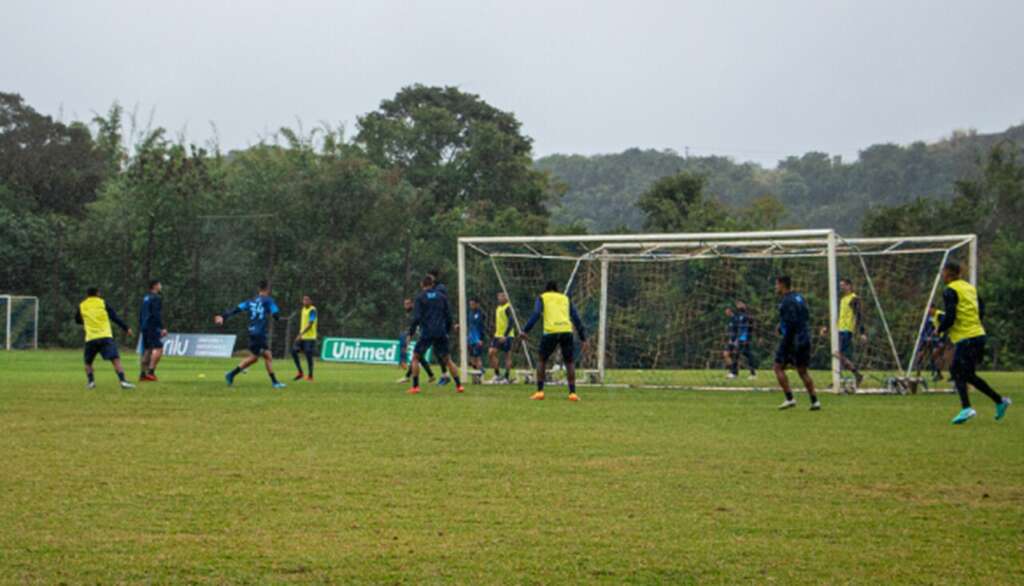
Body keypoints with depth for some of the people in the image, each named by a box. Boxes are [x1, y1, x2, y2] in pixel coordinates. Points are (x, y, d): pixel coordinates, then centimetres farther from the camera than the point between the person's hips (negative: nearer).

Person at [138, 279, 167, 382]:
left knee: (147, 350, 11)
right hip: (153, 327, -9)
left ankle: (143, 374, 8)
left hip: (144, 327, 9)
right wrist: (162, 328, -19)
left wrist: (141, 329, 26)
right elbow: (157, 314, -18)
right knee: (158, 348, -13)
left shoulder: (145, 298, 19)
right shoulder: (156, 298, -9)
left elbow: (141, 314, 22)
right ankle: (151, 371, -22)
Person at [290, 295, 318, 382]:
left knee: (308, 355, -6)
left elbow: (310, 324, -21)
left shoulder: (312, 310, -13)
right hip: (302, 336, 8)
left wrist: (301, 334, -26)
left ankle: (310, 376, 6)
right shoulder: (303, 309, 12)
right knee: (294, 351, 1)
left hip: (310, 337, -8)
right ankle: (300, 372, 12)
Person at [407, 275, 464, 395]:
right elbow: (449, 316, 8)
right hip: (441, 333, 3)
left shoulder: (420, 297, 0)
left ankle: (415, 387, 0)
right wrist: (447, 330, 19)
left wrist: (411, 333, -2)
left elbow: (417, 317, -9)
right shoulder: (442, 296, 10)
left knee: (415, 357, 9)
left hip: (426, 333, -3)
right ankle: (458, 385, 4)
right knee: (447, 359, 12)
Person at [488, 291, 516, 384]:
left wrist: (505, 335, -22)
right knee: (491, 353, -3)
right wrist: (496, 333, 23)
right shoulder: (498, 308, 16)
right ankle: (497, 374, 6)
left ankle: (507, 378, 4)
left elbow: (511, 322, -18)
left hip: (507, 336, -8)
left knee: (507, 356, -1)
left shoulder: (508, 308, -11)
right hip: (498, 335, 8)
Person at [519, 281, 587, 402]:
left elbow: (536, 314, 0)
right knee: (570, 362, 14)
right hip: (566, 331, 2)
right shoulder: (565, 298, 25)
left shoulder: (542, 298, 17)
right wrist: (583, 338, 19)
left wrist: (525, 331, -4)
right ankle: (572, 393, 3)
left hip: (550, 332, -2)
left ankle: (540, 391, 5)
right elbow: (576, 319, 19)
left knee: (541, 360, 14)